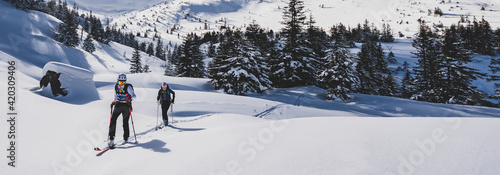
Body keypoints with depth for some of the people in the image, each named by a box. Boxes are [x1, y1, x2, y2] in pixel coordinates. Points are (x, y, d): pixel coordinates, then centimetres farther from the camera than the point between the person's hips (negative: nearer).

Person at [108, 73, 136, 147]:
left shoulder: (128, 87, -13)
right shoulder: (116, 87, 2)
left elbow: (134, 95, -27)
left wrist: (130, 97, -45)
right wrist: (114, 102, 17)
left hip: (126, 107, -4)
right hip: (118, 106, 4)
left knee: (125, 123, -1)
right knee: (112, 121, -11)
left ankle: (126, 138, 20)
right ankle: (111, 139, -8)